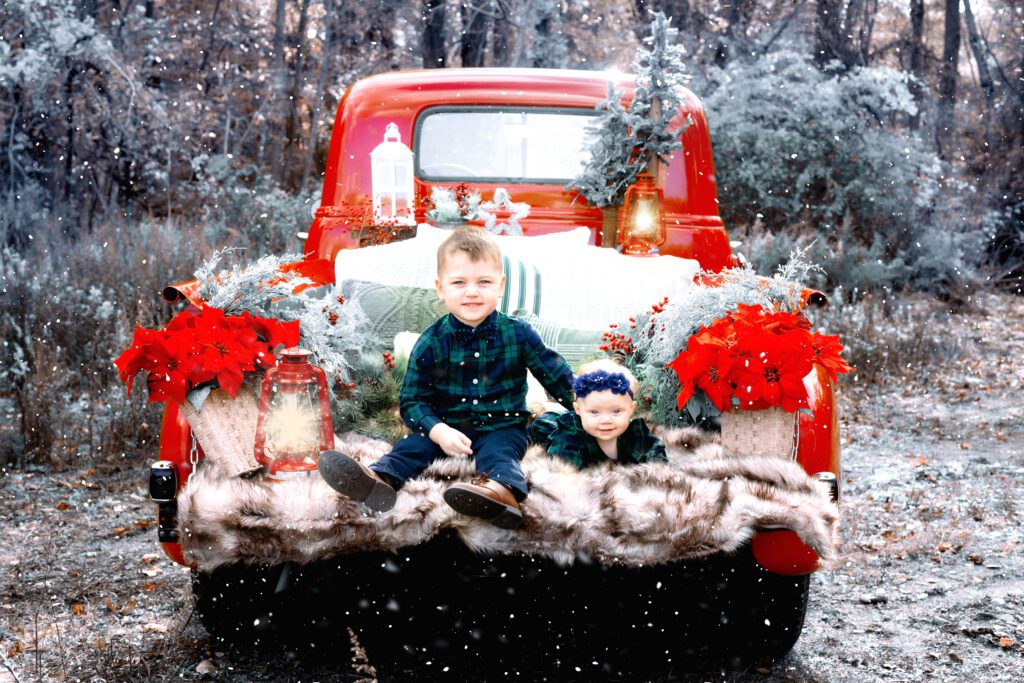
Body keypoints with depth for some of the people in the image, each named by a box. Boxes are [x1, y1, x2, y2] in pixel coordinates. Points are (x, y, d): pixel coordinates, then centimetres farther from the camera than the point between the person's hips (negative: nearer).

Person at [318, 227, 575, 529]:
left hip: (502, 427, -3)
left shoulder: (518, 334, -4)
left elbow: (557, 376, 7)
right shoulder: (431, 342, -4)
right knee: (412, 446, -21)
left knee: (499, 451, -32)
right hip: (446, 426, 3)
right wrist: (439, 431, -22)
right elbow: (412, 400, -4)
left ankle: (502, 490, -64)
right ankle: (380, 478, -49)